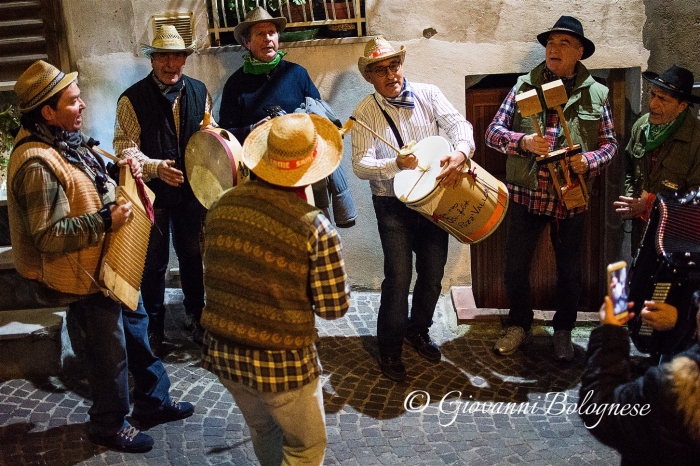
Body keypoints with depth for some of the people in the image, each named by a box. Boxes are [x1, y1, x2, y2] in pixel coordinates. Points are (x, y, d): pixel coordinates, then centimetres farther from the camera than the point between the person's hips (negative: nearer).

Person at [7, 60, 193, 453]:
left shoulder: (66, 140, 2)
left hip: (108, 262, 10)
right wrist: (106, 220, -30)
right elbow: (49, 235, -29)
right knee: (111, 350, 7)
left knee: (136, 327, 21)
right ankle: (109, 426, 31)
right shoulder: (38, 163, -28)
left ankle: (153, 402, 41)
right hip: (84, 277, -10)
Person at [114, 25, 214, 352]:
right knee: (154, 263, 10)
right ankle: (154, 327, 30)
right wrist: (156, 167, -28)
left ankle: (195, 316, 38)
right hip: (153, 193, -3)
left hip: (192, 190, 3)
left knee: (192, 255, 17)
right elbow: (125, 147, -15)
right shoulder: (132, 99, -11)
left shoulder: (199, 92, 2)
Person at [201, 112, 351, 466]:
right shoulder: (315, 227, -20)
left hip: (222, 352, 6)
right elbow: (334, 308, -13)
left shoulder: (222, 206, -4)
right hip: (282, 362, -6)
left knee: (262, 430, 30)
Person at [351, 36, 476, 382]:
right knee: (399, 276, -7)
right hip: (393, 205, -3)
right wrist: (397, 164, -32)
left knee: (433, 273, 10)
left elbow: (458, 124, -12)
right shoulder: (364, 113, -6)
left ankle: (418, 330, 36)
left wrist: (460, 152, -34)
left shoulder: (428, 94, 0)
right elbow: (361, 165, -14)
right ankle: (389, 347, 14)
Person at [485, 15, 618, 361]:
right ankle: (520, 325, 33)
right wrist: (524, 142, -23)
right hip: (525, 195, 0)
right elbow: (493, 132, -4)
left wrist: (588, 162, -16)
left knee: (569, 271, 13)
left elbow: (609, 143, 5)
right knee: (515, 268, 9)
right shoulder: (524, 85, 0)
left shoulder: (595, 94, 0)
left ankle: (563, 331, 35)